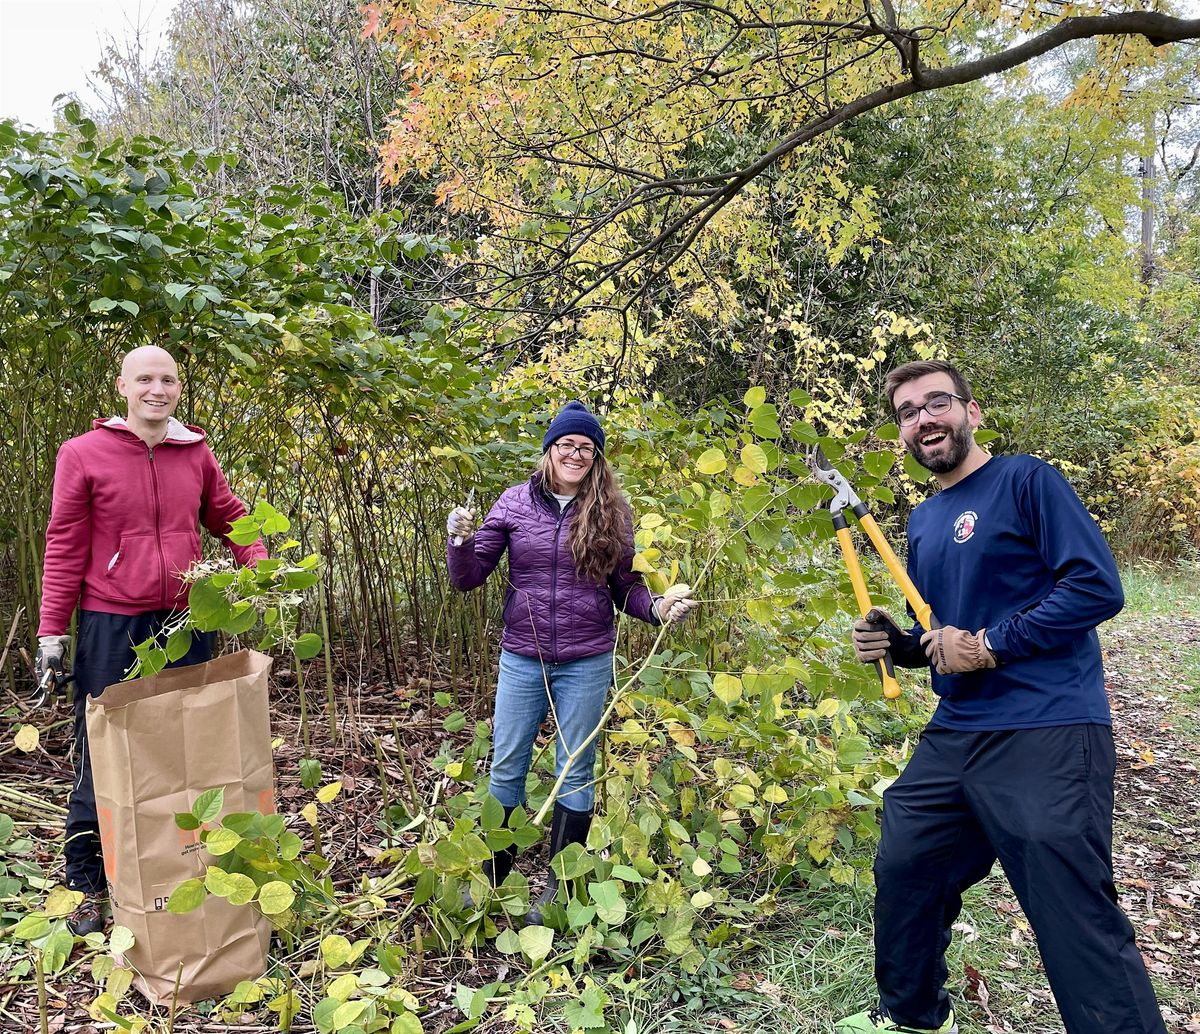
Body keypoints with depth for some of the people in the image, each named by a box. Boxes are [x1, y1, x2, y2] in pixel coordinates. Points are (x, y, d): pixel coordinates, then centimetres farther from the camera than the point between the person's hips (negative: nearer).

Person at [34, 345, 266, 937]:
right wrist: (52, 632, -6)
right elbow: (65, 547, -4)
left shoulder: (196, 454, 4)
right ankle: (87, 883, 23)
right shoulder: (83, 455, -5)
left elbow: (228, 517, 15)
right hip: (111, 627, -3)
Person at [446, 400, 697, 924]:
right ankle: (492, 875, 31)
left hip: (586, 664, -1)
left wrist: (658, 607, -16)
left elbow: (625, 586, 3)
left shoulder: (611, 511, -3)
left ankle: (557, 889, 28)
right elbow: (469, 578, -1)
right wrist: (460, 541, -20)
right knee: (505, 768, 11)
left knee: (575, 773, 11)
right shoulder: (515, 502, -3)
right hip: (522, 659, 1)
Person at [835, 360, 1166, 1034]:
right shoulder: (923, 522, 15)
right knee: (903, 872, 17)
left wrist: (988, 646, -18)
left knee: (1080, 923, -6)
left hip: (1047, 735, -8)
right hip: (954, 736, 8)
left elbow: (1099, 587, -16)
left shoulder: (1026, 481, -7)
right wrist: (896, 644, 3)